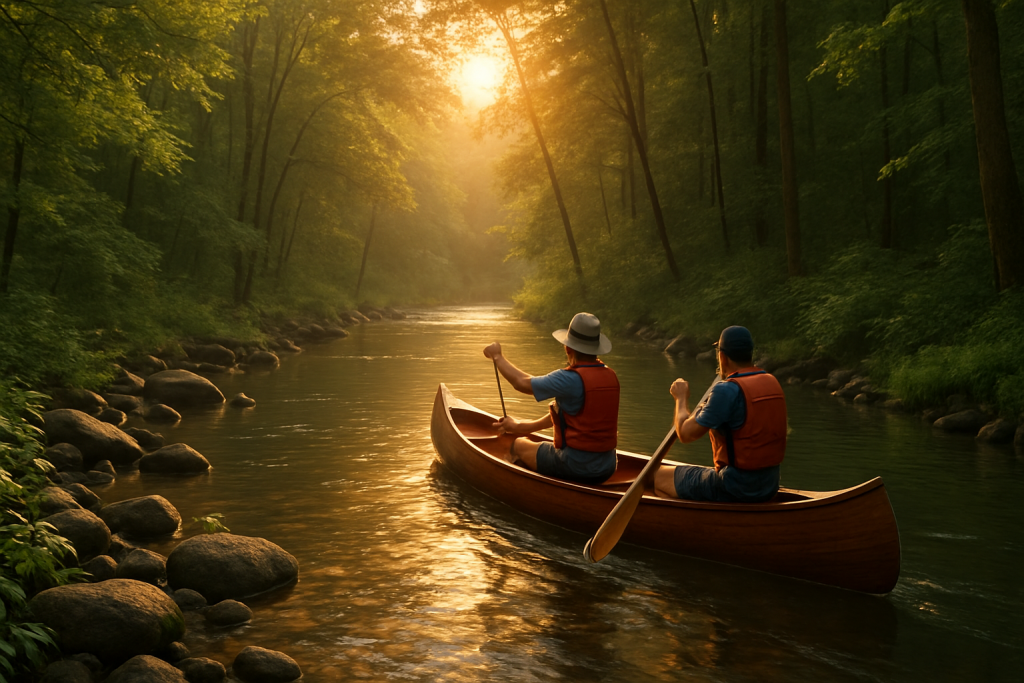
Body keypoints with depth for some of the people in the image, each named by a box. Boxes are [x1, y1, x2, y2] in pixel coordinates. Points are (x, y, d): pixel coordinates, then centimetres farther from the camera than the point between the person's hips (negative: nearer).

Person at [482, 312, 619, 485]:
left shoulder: (571, 379, -21)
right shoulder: (611, 376, 3)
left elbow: (522, 382, -9)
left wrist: (497, 355, 9)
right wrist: (523, 427, 19)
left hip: (575, 467, -7)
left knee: (518, 446, 17)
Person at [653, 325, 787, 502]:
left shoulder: (727, 390, -20)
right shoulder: (773, 383, 5)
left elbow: (685, 434, -14)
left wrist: (682, 398, 2)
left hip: (734, 488, -9)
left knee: (657, 477, 7)